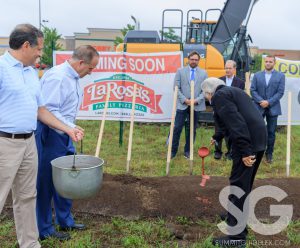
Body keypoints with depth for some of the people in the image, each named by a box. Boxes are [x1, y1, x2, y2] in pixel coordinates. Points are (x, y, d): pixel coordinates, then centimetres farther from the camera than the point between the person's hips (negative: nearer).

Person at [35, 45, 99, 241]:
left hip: (65, 134, 10)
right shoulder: (56, 77, -20)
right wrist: (72, 128, -25)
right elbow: (48, 110, -25)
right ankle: (45, 230, 18)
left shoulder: (74, 77, 10)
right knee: (46, 181, 3)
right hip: (49, 135, -9)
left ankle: (65, 221, 33)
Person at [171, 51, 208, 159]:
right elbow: (176, 88, 0)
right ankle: (173, 150, 10)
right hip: (182, 104, -1)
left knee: (192, 129, 8)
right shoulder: (180, 71, 5)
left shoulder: (203, 73, 8)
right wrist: (185, 100, -11)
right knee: (177, 128, -2)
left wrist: (197, 100, -11)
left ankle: (188, 151, 19)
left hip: (197, 105, 2)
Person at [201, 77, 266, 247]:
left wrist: (245, 151, -23)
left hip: (248, 142, -10)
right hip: (258, 139, 10)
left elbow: (236, 122, -20)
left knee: (239, 185, -4)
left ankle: (237, 234, 3)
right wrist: (216, 137, 53)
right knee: (245, 183, 22)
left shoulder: (219, 96, -7)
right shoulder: (231, 91, 24)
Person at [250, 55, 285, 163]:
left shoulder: (280, 76, 3)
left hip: (273, 108, 0)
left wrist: (269, 102, -15)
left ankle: (269, 154, 17)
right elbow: (252, 90, 0)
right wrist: (260, 101, -14)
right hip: (258, 107, 1)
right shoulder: (257, 75, 7)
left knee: (271, 132, 6)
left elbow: (280, 92, -4)